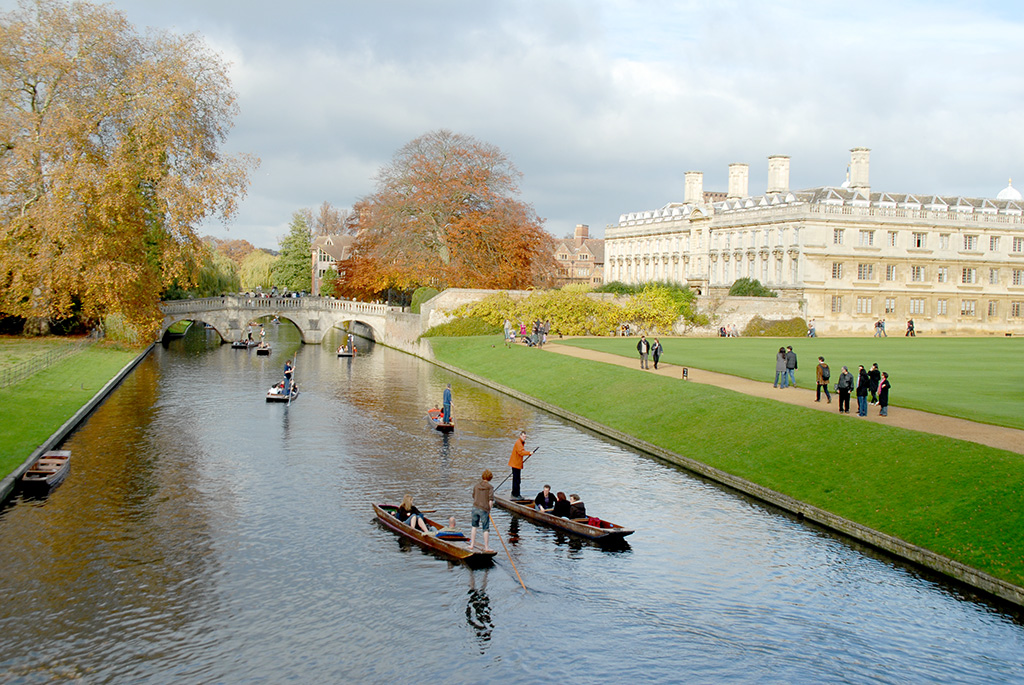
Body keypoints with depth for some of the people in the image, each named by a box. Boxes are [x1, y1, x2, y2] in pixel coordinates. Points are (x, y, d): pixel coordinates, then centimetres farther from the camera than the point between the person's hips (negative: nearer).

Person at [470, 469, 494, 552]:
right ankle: (486, 547, 6)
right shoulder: (490, 487, -7)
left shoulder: (476, 486, 7)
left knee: (474, 526, 20)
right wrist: (489, 509, -2)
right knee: (486, 529, 4)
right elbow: (491, 499, -13)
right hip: (484, 510, -4)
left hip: (475, 508, 4)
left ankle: (472, 544, 21)